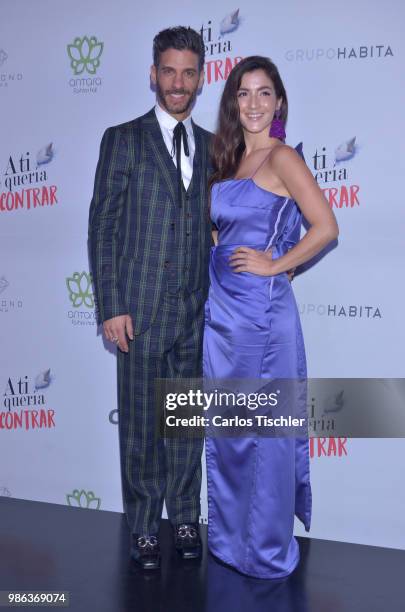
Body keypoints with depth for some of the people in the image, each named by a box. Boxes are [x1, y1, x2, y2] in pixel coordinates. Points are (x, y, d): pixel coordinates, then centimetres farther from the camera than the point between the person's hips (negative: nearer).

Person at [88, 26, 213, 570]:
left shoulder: (212, 147, 12)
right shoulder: (123, 139, 0)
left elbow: (214, 227, 13)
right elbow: (102, 227, -3)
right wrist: (112, 307, -9)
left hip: (198, 314, 3)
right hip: (141, 311, -3)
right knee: (141, 426, 6)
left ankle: (184, 518, 28)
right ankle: (144, 528, 21)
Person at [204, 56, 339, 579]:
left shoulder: (282, 157, -9)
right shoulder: (228, 158, 14)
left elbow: (325, 227, -19)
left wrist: (274, 265, -13)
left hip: (260, 309, -8)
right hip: (220, 306, 8)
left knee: (263, 429, 4)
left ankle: (268, 549, 22)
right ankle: (230, 534, 36)